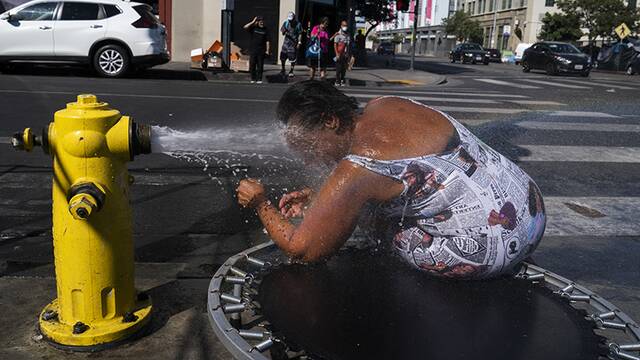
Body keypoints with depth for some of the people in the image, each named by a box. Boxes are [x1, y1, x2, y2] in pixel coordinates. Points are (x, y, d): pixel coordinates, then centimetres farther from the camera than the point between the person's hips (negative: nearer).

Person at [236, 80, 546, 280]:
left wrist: (261, 203, 2)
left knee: (362, 211, -1)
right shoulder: (383, 105, 1)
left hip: (491, 251, -8)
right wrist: (317, 198, 15)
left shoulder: (355, 171, -22)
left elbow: (300, 250, -13)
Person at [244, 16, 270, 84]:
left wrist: (267, 50, -1)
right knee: (252, 65, 4)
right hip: (253, 50, 0)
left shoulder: (265, 30, 4)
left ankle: (259, 79, 11)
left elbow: (267, 41, 4)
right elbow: (245, 27, -14)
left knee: (260, 66, 2)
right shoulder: (253, 28, 3)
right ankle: (253, 79, 15)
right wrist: (253, 22, -12)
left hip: (261, 51, 0)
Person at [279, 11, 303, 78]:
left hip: (294, 43, -3)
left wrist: (299, 42, -8)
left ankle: (291, 71, 8)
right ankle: (283, 69, 22)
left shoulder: (298, 24, -4)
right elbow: (282, 32, 3)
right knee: (283, 56, 3)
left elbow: (300, 34, -1)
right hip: (286, 42, 3)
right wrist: (284, 31, -20)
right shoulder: (286, 23, 3)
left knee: (293, 58, -4)